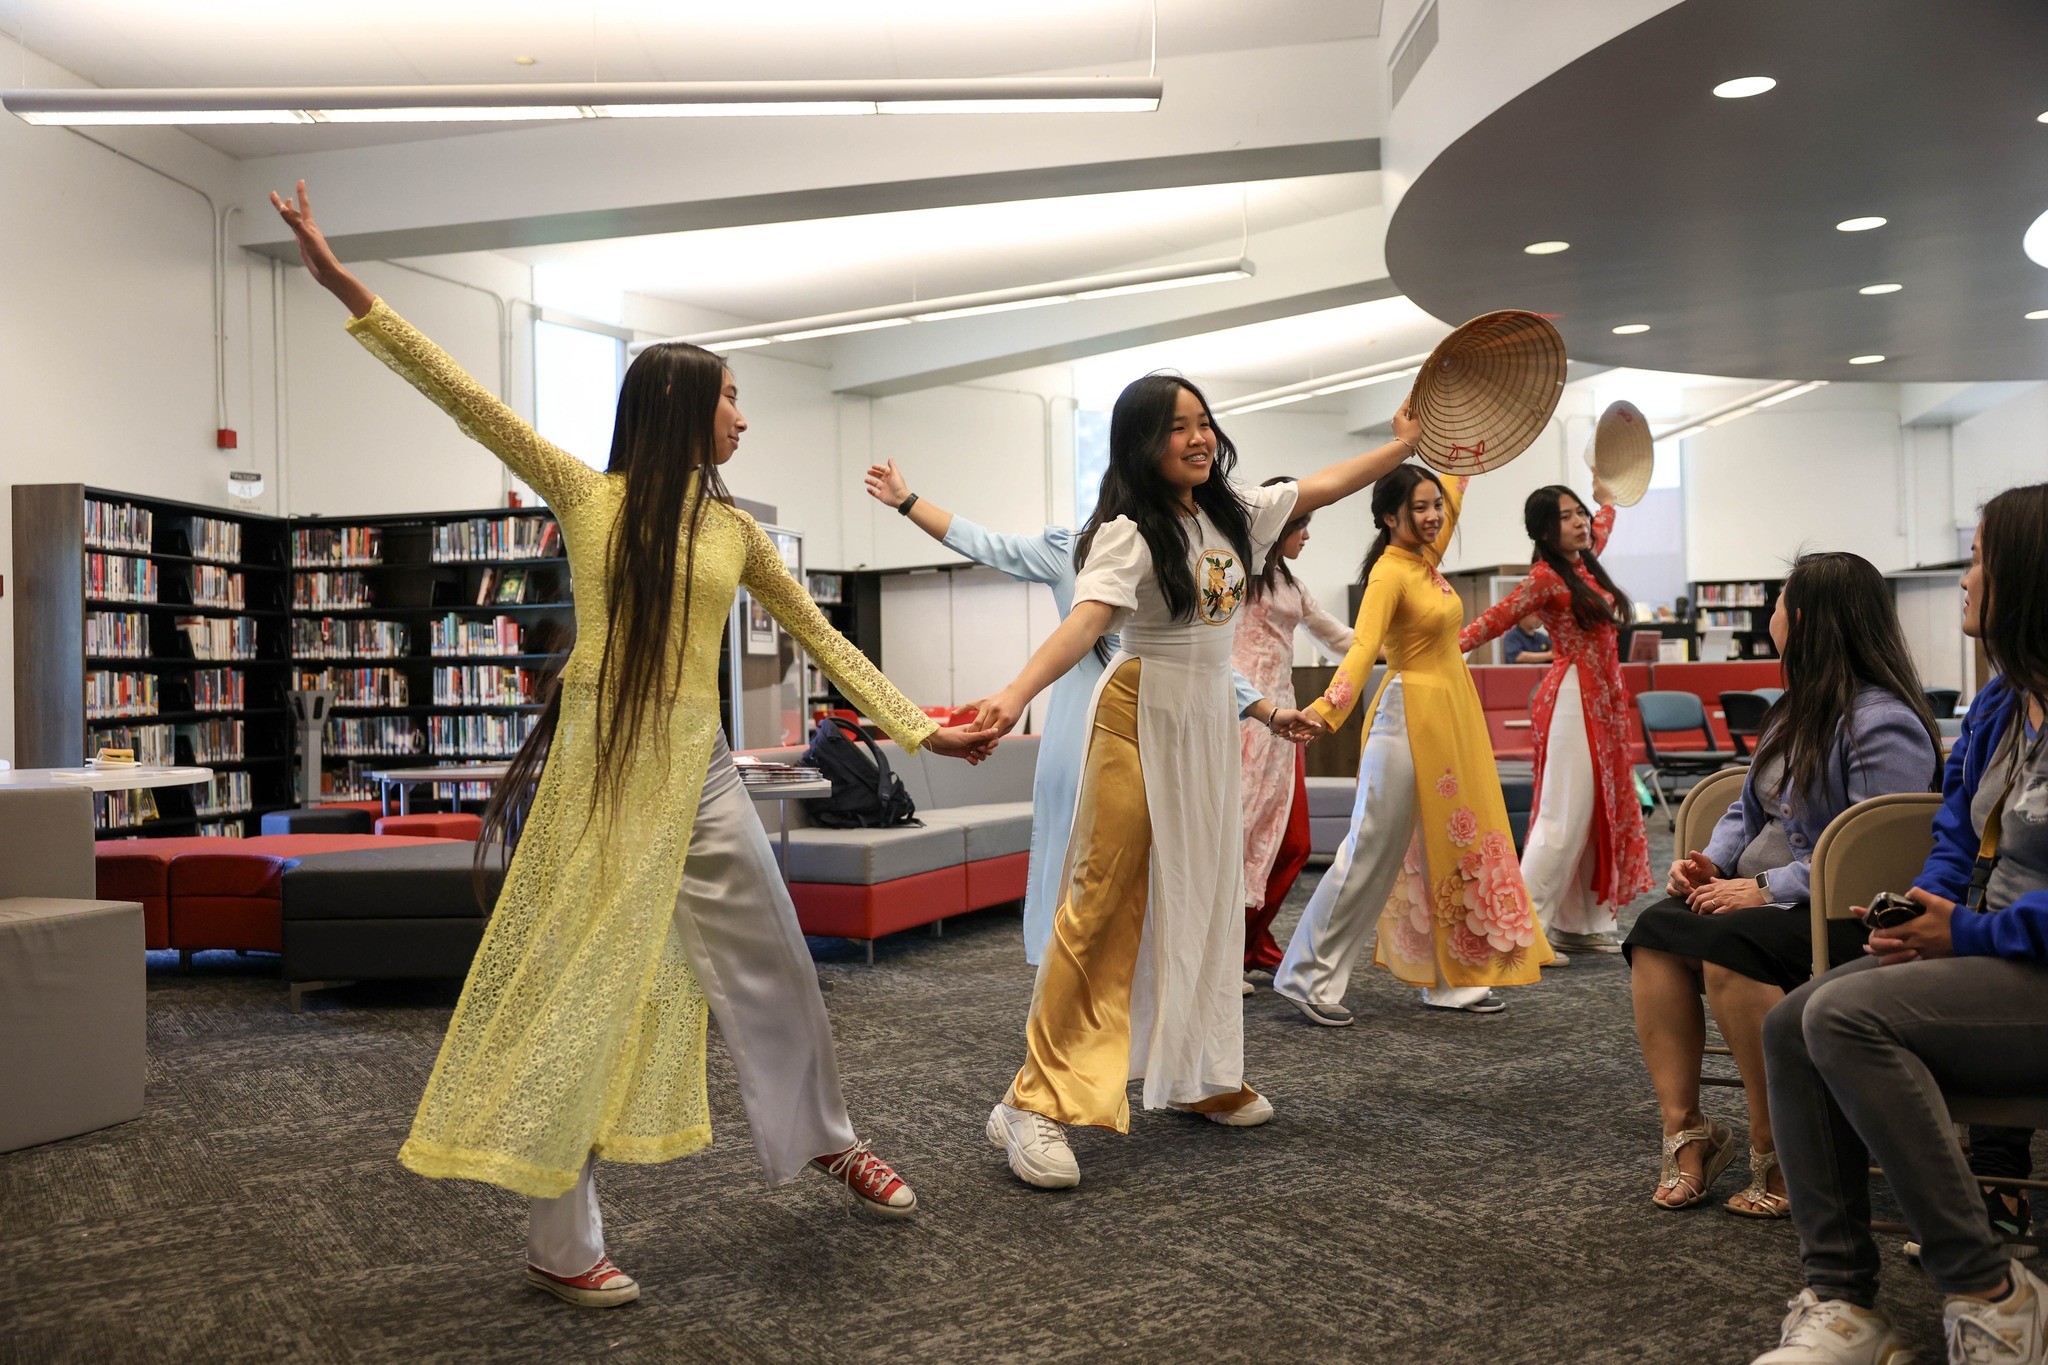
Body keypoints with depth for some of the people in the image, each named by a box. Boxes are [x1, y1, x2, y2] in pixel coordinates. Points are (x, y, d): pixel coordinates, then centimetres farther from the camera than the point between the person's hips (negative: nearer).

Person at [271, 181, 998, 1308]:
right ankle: (560, 1243, 13)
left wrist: (917, 729, 12)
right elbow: (463, 397, -6)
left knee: (773, 964, 12)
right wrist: (345, 290, -13)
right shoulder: (586, 494, 0)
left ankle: (831, 1141, 36)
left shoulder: (735, 529, 11)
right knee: (582, 984, 1)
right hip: (599, 763, -4)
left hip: (698, 770, 4)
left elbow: (823, 640, 15)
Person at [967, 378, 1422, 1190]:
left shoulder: (1232, 514, 7)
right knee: (1108, 904, -11)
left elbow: (1321, 488, 22)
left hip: (1211, 718, 8)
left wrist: (1404, 444, 24)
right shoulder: (1129, 534, -16)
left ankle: (1198, 1077, 32)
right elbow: (1085, 621, -31)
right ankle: (1039, 1104, -7)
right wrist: (1016, 695, -47)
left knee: (1206, 896, 15)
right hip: (1144, 718, -8)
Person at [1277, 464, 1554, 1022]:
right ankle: (1309, 977, 1)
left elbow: (1453, 491, 26)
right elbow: (1363, 645, -30)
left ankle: (1453, 978, 21)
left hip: (1454, 713, 9)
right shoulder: (1389, 573, -15)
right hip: (1411, 715, -9)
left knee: (1449, 842, 12)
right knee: (1375, 849, -7)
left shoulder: (1427, 557, 8)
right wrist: (1325, 708, -44)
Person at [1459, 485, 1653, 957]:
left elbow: (1603, 522, 35)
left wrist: (1604, 491, 47)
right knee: (1564, 819, -11)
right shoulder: (1546, 577, -10)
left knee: (1601, 814, 9)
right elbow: (1493, 620, -13)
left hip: (1603, 701, 9)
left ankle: (1581, 925, 14)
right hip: (1572, 699, -9)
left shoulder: (1586, 562, 12)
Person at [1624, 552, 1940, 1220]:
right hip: (1769, 897, 9)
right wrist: (1711, 863, 2)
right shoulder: (1798, 708, 16)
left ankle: (1777, 1157, -21)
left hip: (1845, 917, -9)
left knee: (1728, 947, -34)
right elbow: (1750, 807, 22)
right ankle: (1683, 1129, -17)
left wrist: (1767, 889, -24)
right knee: (1655, 929, -16)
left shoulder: (1884, 725, -15)